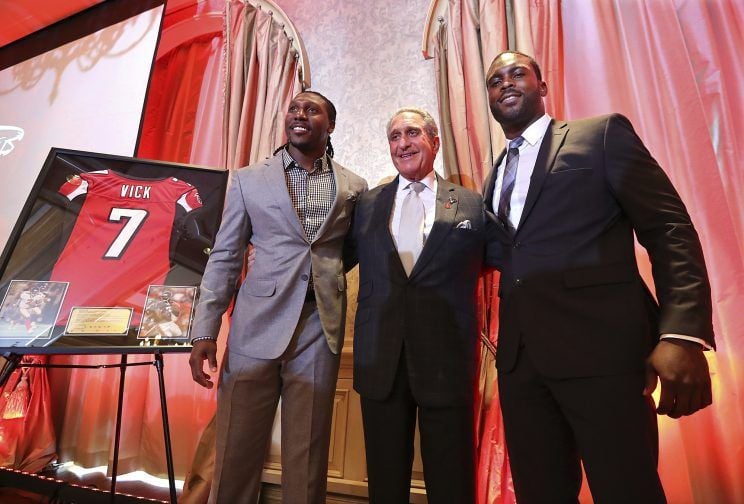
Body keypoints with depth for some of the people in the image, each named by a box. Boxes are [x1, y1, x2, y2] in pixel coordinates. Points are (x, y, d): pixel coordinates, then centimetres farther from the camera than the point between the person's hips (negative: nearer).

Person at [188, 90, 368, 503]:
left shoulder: (354, 187, 9)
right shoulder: (248, 180, 8)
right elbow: (224, 257, 5)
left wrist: (326, 275, -3)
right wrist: (204, 330, -1)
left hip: (320, 328, 1)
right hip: (257, 325, 0)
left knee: (307, 459, 11)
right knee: (236, 455, 9)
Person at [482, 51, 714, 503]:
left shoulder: (602, 134, 4)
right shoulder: (494, 180, 20)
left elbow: (671, 229, -5)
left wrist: (682, 332, -18)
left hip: (600, 345, -5)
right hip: (518, 357, 6)